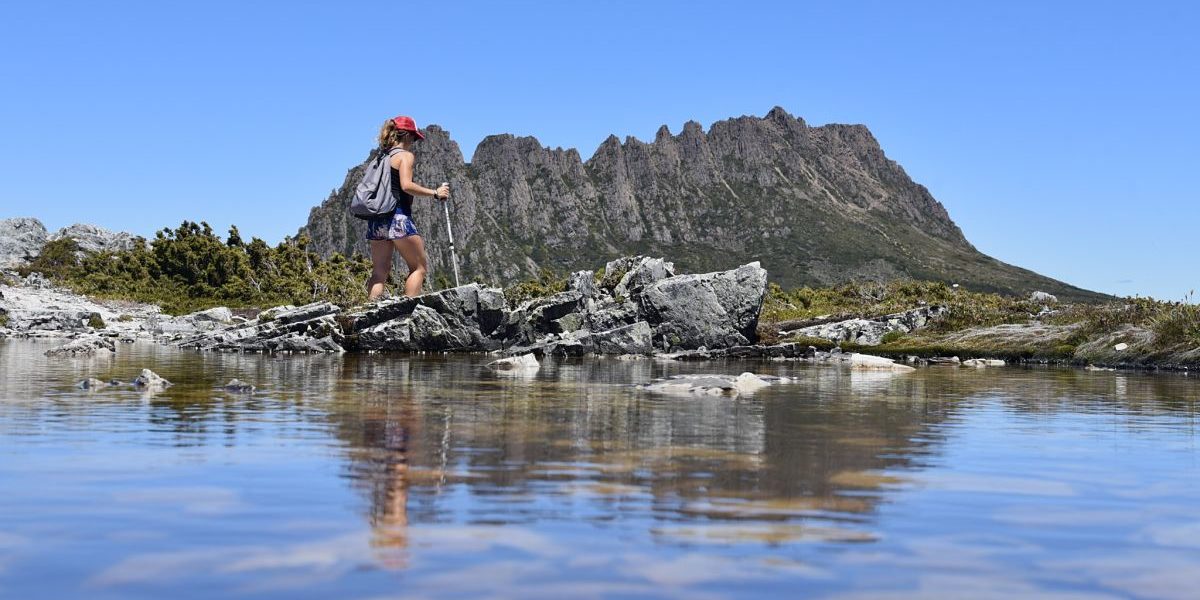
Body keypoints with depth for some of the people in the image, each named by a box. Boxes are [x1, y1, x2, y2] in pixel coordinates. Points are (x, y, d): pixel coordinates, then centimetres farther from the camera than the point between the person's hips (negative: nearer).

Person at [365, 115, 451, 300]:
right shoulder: (405, 155, -3)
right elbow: (406, 185, -18)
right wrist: (435, 192, -12)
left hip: (376, 219, 8)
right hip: (398, 217, -8)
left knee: (379, 271, 5)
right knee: (420, 267, 1)